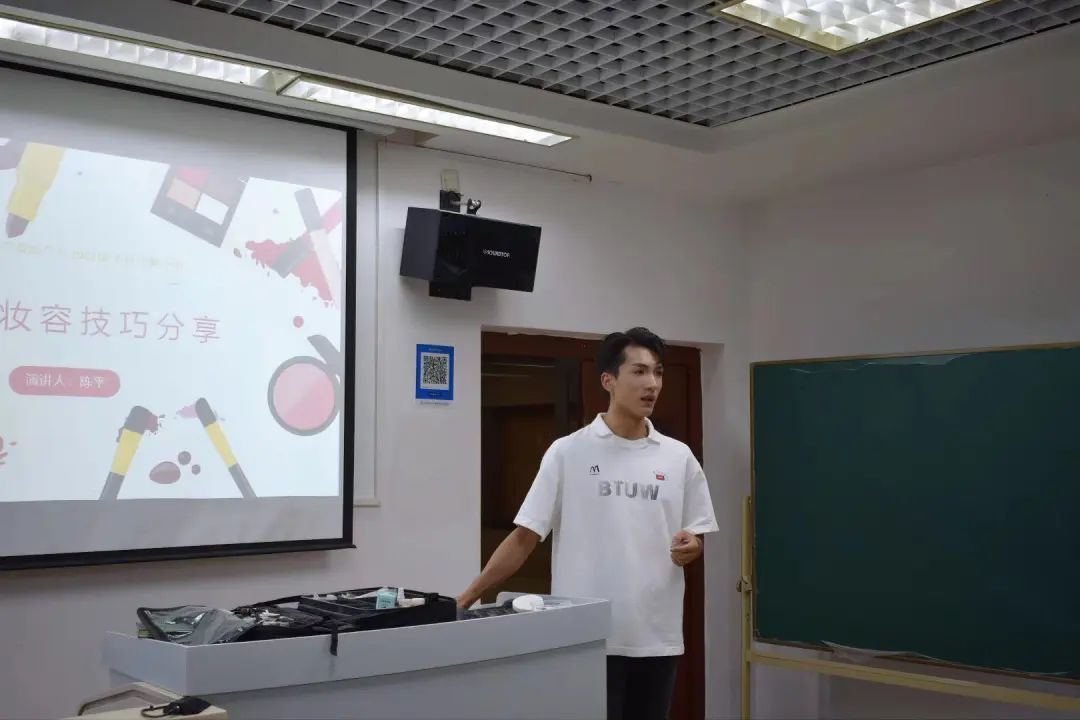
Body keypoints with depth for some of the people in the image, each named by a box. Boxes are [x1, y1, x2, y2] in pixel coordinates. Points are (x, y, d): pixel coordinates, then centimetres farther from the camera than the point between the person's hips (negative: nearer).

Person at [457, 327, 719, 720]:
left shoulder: (678, 457, 5)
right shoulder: (568, 452, -4)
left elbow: (697, 538, 12)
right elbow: (524, 537, -3)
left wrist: (690, 548, -12)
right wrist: (466, 598, -11)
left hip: (657, 639, 3)